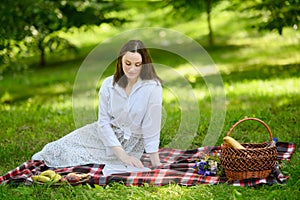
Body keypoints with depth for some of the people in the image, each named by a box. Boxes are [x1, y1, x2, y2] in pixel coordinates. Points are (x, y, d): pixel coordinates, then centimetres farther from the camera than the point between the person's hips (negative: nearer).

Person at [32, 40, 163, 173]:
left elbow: (151, 128, -19)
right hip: (104, 134, 4)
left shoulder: (153, 88, -20)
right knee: (58, 149, -6)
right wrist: (122, 155, -20)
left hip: (131, 144, -3)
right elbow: (103, 123, -11)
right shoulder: (108, 84, -10)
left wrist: (156, 164, -21)